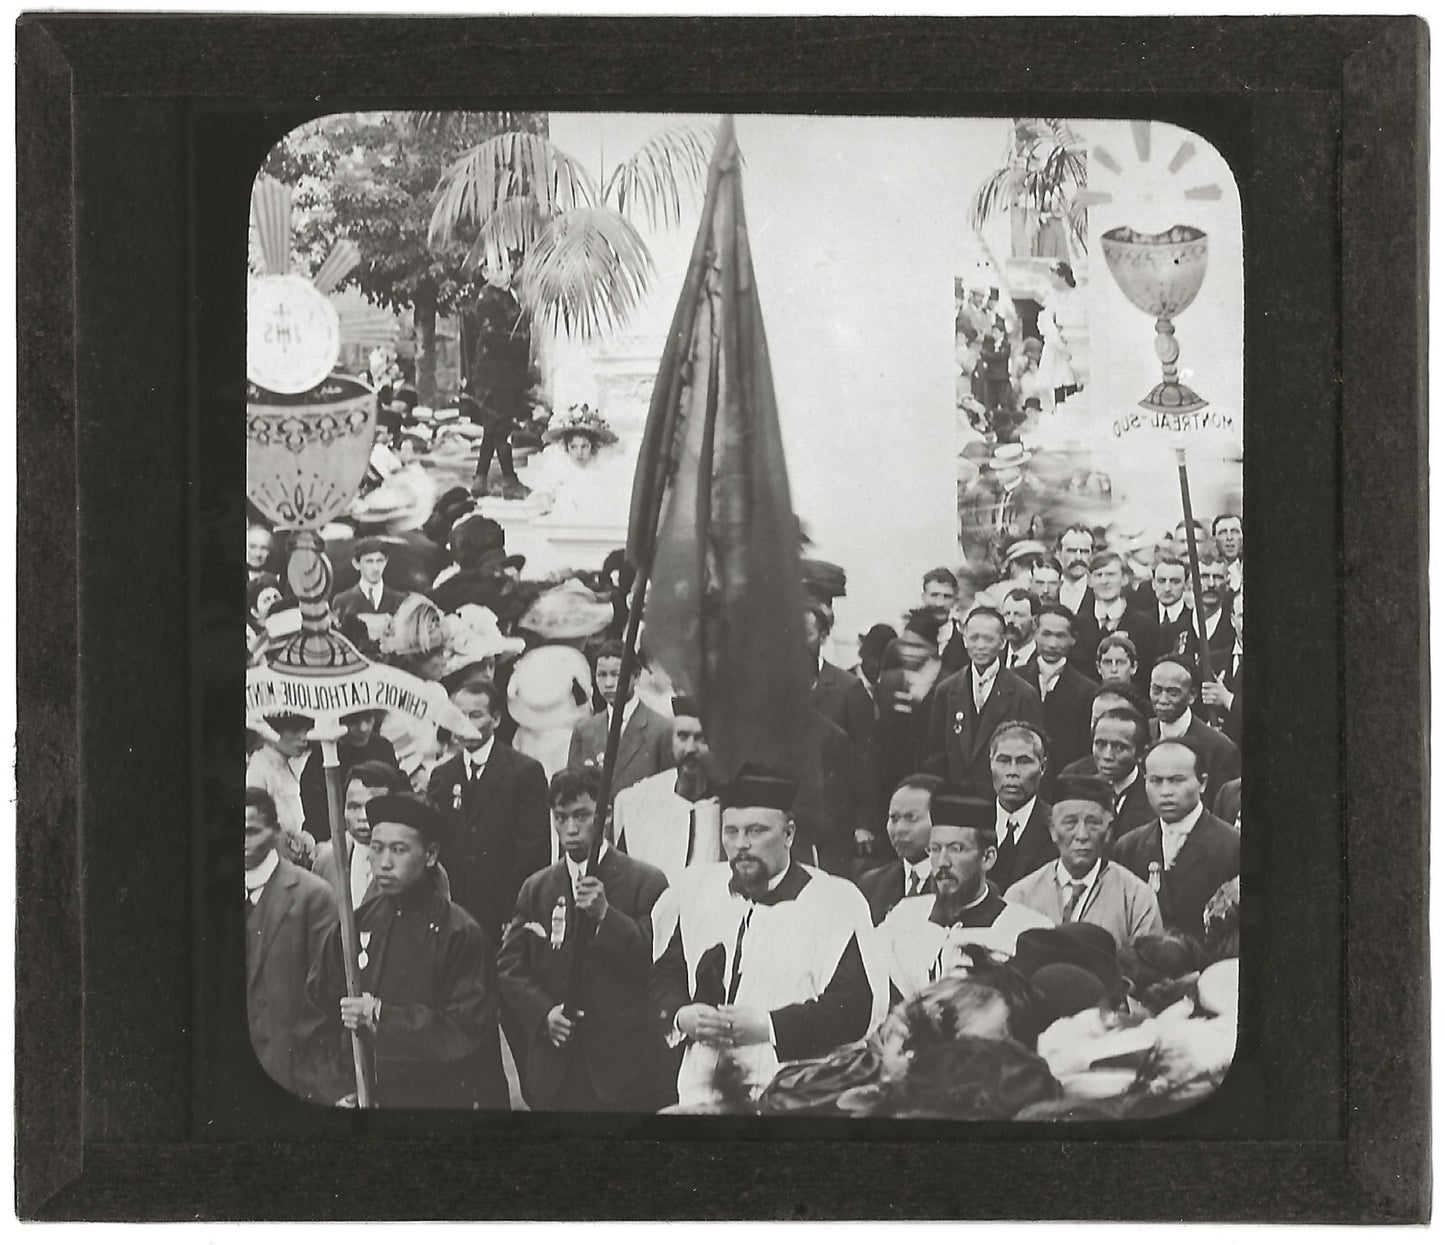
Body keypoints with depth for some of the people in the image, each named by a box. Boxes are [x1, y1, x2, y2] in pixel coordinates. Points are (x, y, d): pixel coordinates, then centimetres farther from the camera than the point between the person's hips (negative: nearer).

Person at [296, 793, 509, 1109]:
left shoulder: (460, 934, -9)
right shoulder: (352, 927, 2)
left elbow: (470, 1030, -16)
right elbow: (315, 1018, 4)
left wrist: (383, 1016, -20)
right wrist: (335, 1091, -7)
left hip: (439, 1098, -3)